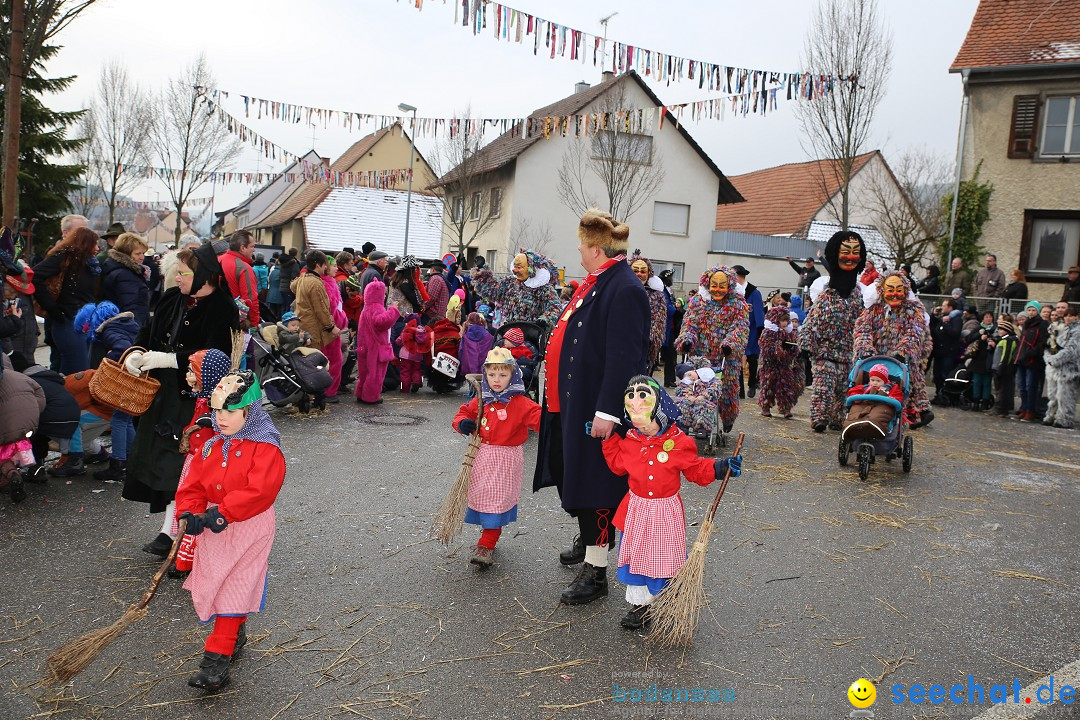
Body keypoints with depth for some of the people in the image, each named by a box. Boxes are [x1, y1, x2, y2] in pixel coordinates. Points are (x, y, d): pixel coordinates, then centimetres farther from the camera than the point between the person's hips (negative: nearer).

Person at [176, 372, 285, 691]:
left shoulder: (265, 448, -16)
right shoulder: (212, 446, 6)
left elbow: (259, 490, -27)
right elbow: (193, 484, 6)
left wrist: (223, 511, -31)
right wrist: (190, 512, -13)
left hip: (248, 529, -7)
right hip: (213, 529, 7)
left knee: (232, 589, -6)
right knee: (210, 586, 17)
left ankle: (218, 656, 2)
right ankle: (236, 634, 39)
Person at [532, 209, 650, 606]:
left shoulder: (625, 290, -20)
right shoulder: (594, 283, 12)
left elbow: (624, 358, -24)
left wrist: (606, 411, -26)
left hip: (594, 407, -10)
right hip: (571, 400, 10)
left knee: (594, 480, -1)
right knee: (571, 469, 21)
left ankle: (596, 570, 11)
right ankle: (587, 537, 42)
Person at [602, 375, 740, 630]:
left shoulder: (678, 442, -12)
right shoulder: (629, 441, -4)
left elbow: (696, 469, 0)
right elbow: (618, 465, 12)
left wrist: (720, 467, -13)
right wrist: (608, 438, 5)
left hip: (666, 511, -3)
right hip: (636, 510, 3)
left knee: (665, 556, 6)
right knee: (635, 554, 11)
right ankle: (640, 604, 28)